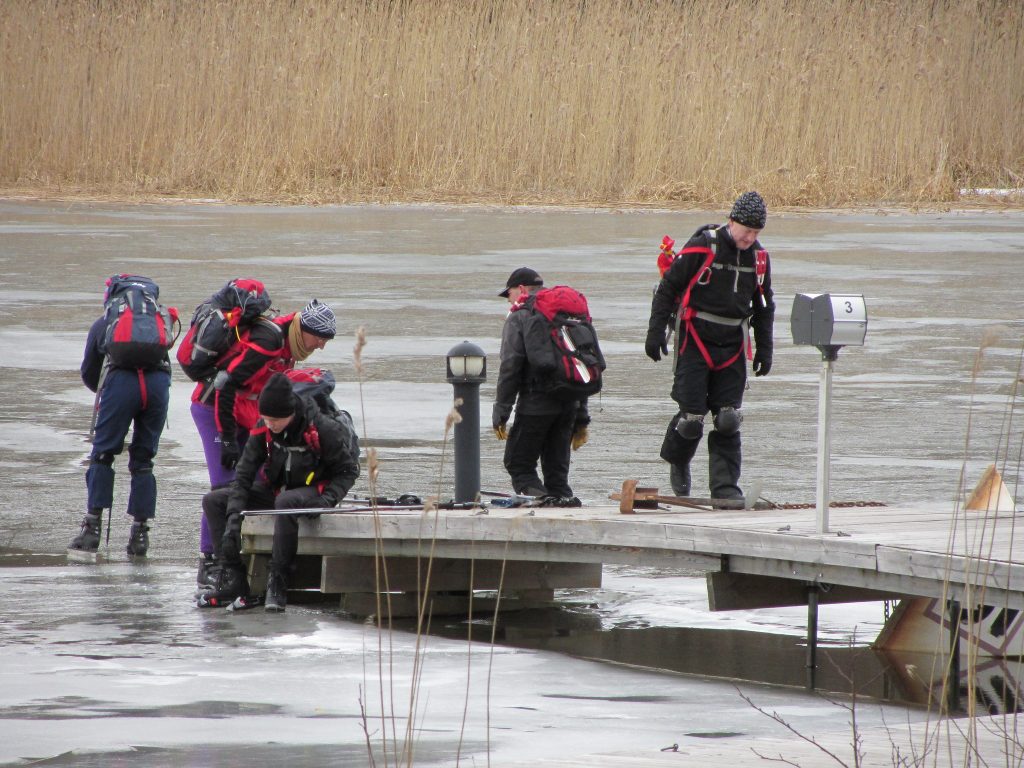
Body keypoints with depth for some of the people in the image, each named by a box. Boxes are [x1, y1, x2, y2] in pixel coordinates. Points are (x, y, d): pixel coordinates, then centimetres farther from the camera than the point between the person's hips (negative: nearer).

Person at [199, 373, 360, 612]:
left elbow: (348, 470, -9)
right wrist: (234, 519, -18)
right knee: (213, 501, -5)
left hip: (312, 492, -6)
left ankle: (278, 581, -35)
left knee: (286, 501, -42)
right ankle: (233, 578, -13)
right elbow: (244, 475, -8)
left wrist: (328, 499, -26)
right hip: (274, 491, 6)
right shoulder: (262, 430, -9)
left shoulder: (324, 430, -21)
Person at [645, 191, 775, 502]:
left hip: (732, 347, 4)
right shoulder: (700, 248, -12)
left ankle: (725, 485, 1)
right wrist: (656, 333, -8)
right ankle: (677, 461, 24)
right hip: (696, 344, -4)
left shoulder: (758, 258, 4)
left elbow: (764, 307, 17)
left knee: (728, 419, -4)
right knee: (692, 415, -6)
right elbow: (668, 288, -5)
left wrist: (764, 351, 14)